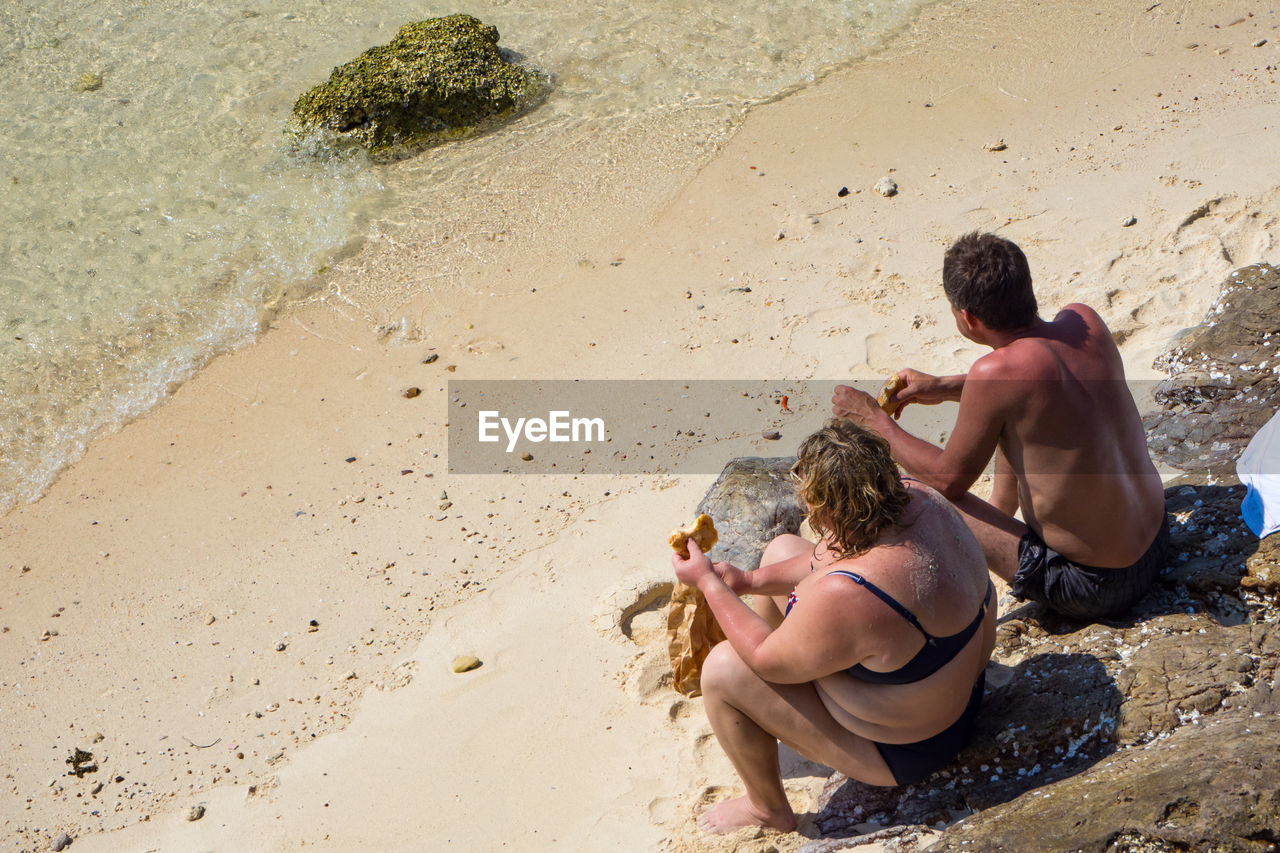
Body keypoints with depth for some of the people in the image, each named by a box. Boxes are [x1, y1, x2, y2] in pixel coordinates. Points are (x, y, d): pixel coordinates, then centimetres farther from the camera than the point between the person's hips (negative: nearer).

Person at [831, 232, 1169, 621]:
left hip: (1089, 585, -7)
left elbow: (949, 478, -11)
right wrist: (945, 388, 16)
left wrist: (874, 420, 2)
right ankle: (1000, 517, 47)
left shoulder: (995, 373, -27)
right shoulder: (1085, 320, -8)